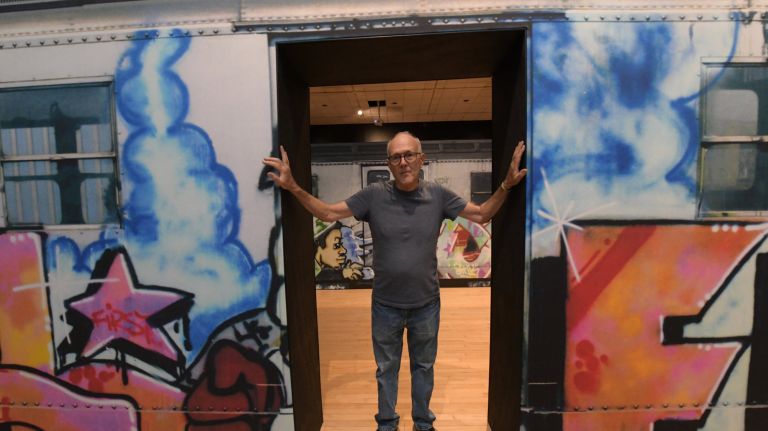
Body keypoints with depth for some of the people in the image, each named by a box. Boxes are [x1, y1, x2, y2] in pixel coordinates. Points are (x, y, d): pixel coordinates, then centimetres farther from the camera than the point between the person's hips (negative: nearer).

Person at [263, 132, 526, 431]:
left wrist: (506, 185, -15)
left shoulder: (438, 195, -9)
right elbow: (328, 213, -10)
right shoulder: (374, 196, -12)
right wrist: (293, 188, -22)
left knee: (423, 366, 22)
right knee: (386, 368, 20)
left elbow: (482, 215, -1)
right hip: (385, 305, 0)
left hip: (426, 304, 1)